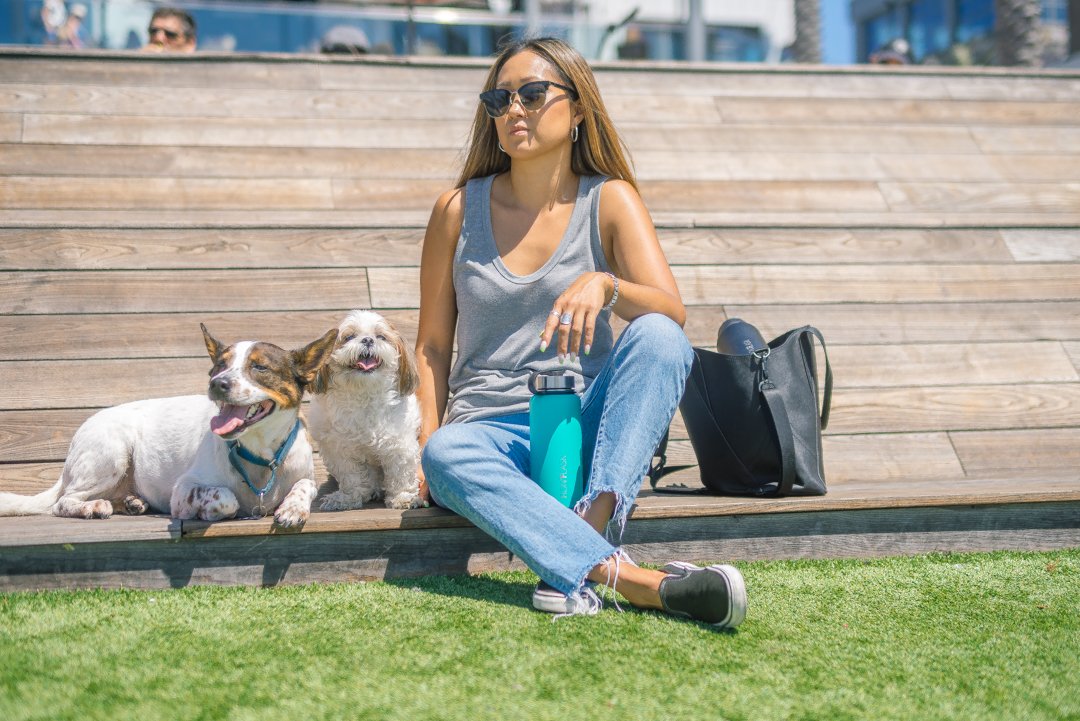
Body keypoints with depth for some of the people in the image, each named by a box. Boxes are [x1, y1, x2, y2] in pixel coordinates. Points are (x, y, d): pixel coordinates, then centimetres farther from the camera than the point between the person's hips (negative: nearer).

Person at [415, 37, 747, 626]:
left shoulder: (609, 200, 3)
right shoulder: (458, 209, 5)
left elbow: (672, 312, -11)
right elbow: (432, 345, 9)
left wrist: (605, 285, -31)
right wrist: (427, 438, -6)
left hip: (585, 425, 0)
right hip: (488, 428, 0)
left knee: (656, 338, -28)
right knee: (446, 454, -36)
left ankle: (583, 541, -41)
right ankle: (636, 582, -48)